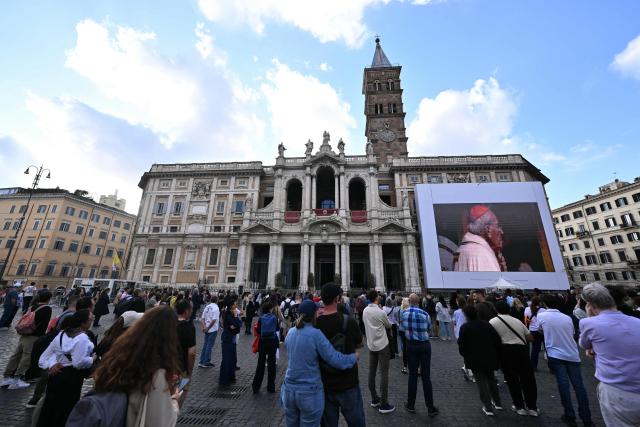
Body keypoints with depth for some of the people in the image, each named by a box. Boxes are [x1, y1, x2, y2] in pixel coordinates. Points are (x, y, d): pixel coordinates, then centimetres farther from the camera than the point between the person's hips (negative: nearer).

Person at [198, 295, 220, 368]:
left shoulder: (207, 307, 5)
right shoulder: (216, 308, -17)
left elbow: (202, 318, 3)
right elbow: (214, 320, -23)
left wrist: (204, 326, -4)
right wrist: (208, 328, -13)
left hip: (207, 329, 7)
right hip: (213, 329, -7)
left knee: (205, 344, 17)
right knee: (210, 346, 4)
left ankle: (201, 361, 24)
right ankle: (206, 362, 12)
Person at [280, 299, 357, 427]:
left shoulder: (290, 332, -3)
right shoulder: (316, 334, -20)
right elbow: (336, 360, -21)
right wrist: (354, 357, -4)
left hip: (289, 390, 5)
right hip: (310, 392, -5)